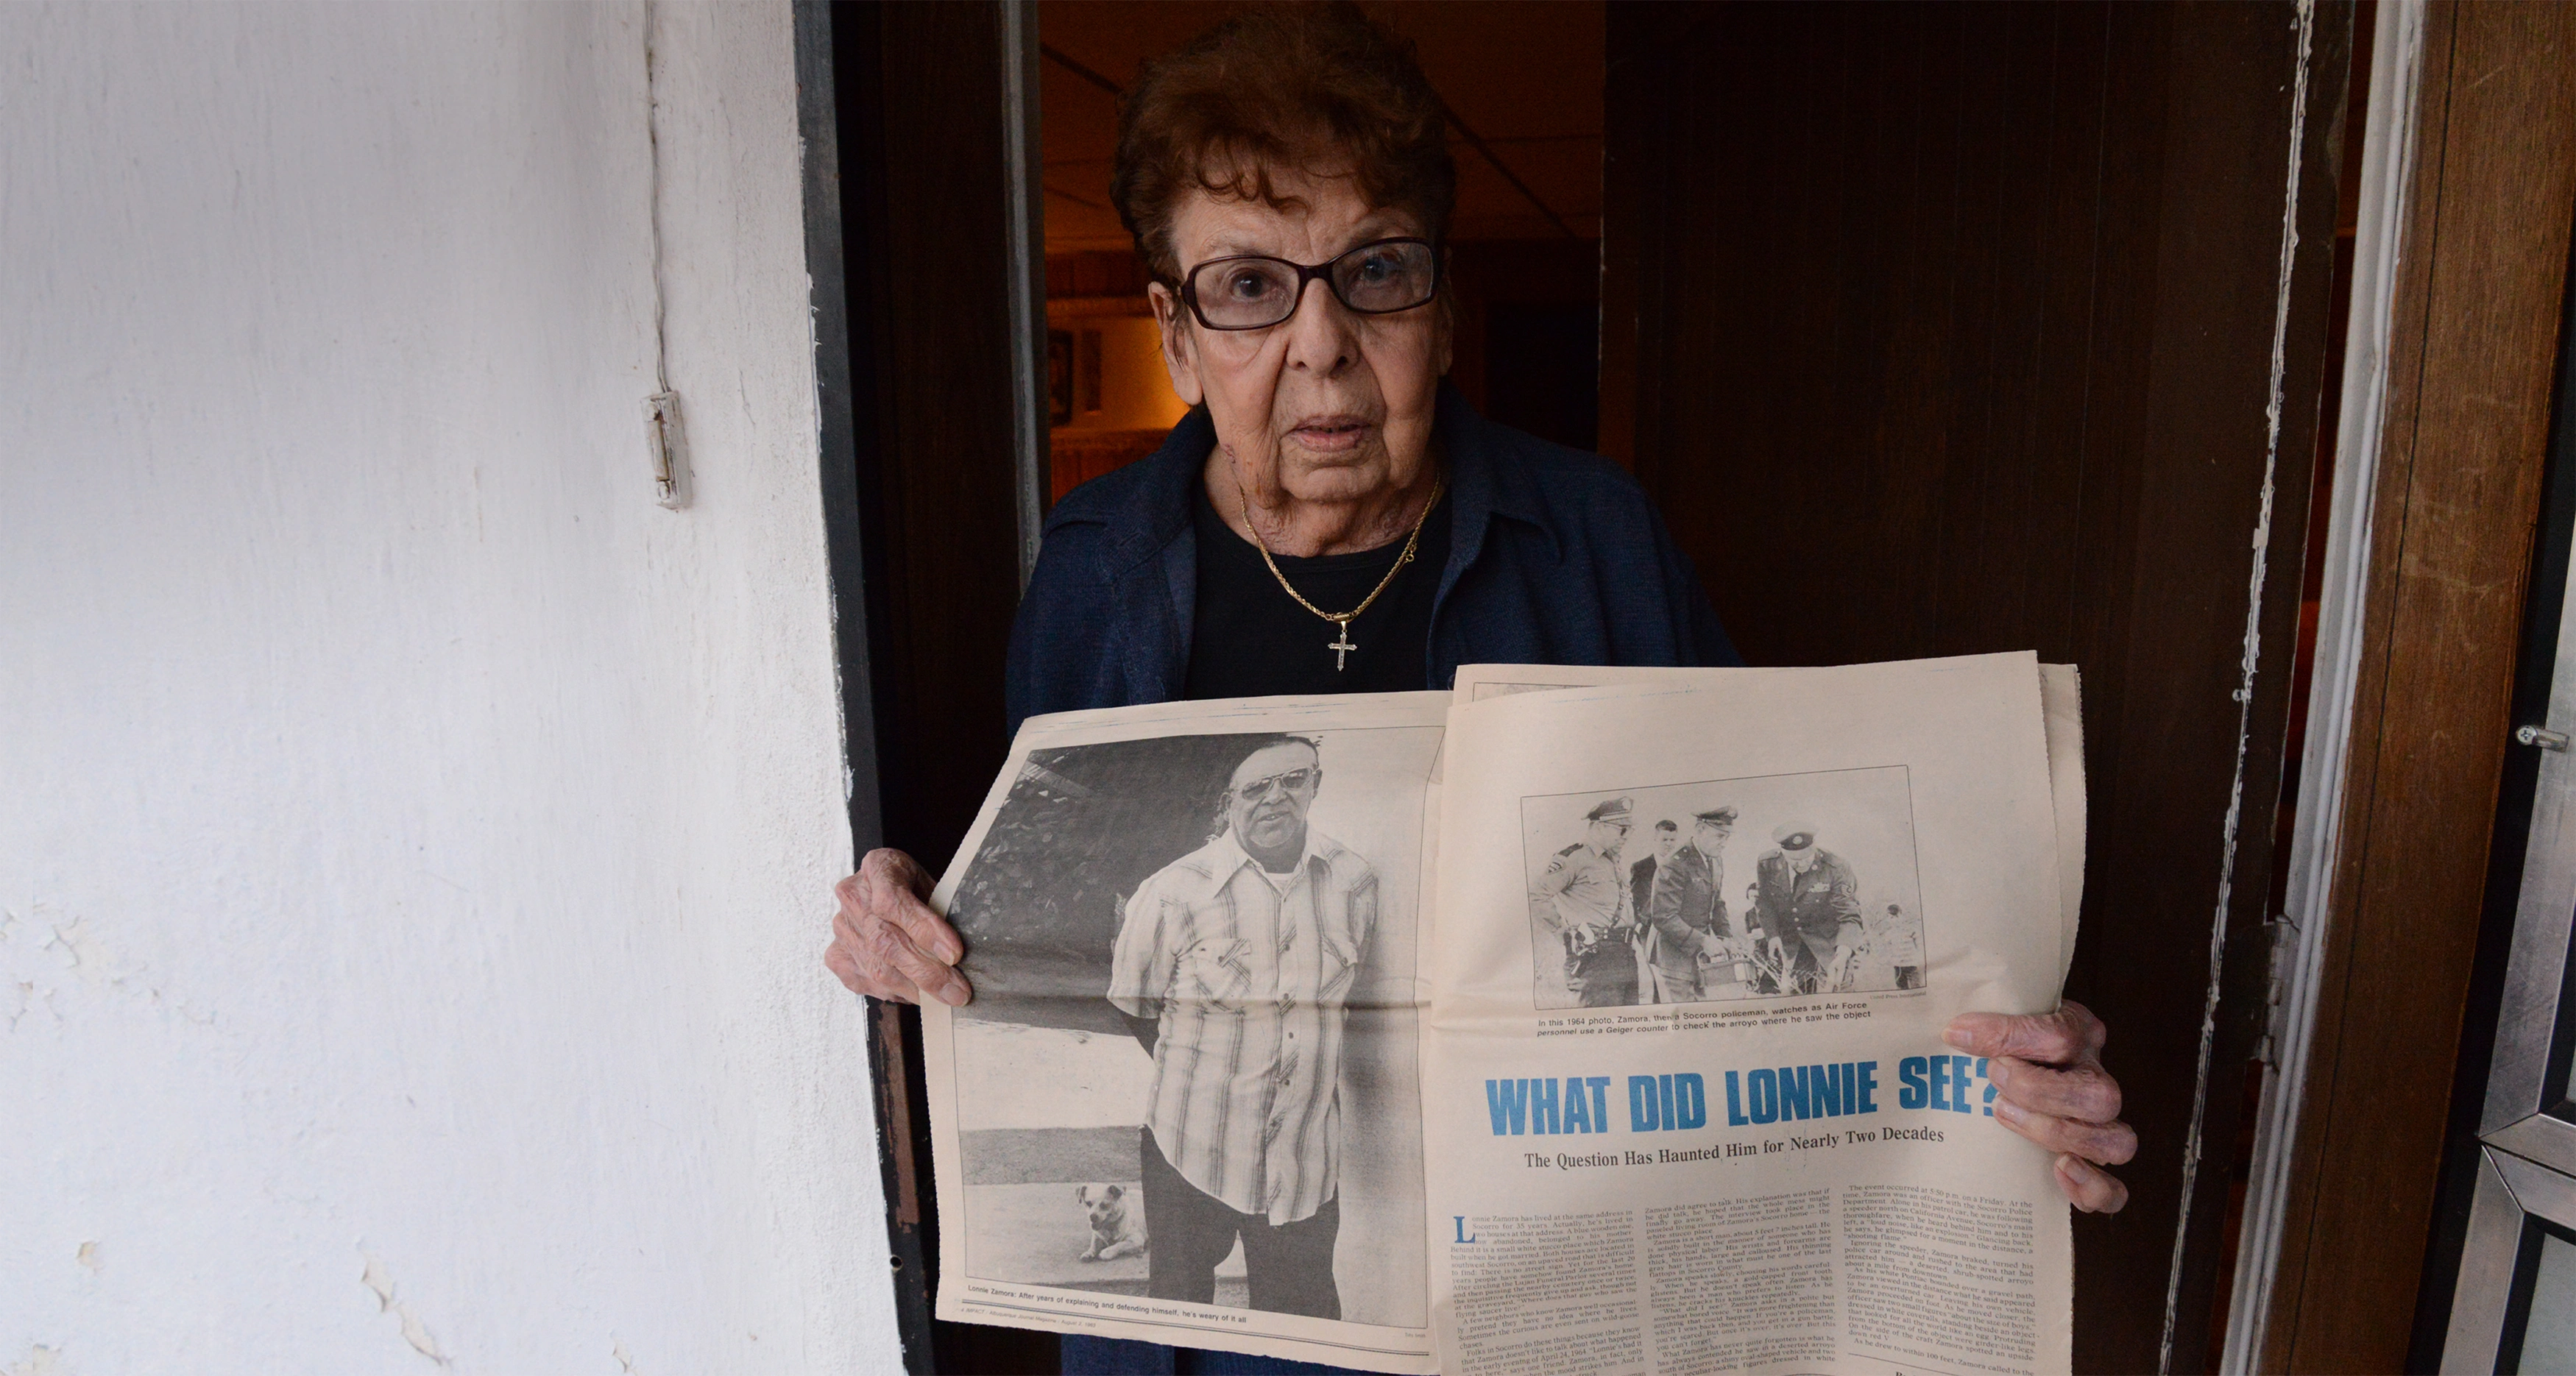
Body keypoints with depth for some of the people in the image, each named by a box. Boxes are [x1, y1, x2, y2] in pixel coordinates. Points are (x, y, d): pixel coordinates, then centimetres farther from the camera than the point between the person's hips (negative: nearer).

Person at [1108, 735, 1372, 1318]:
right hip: (1192, 1155, -2)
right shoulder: (1173, 892, -13)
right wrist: (1198, 1077, 1)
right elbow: (1133, 1007, 1)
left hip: (1308, 1167, 2)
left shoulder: (1355, 883, -4)